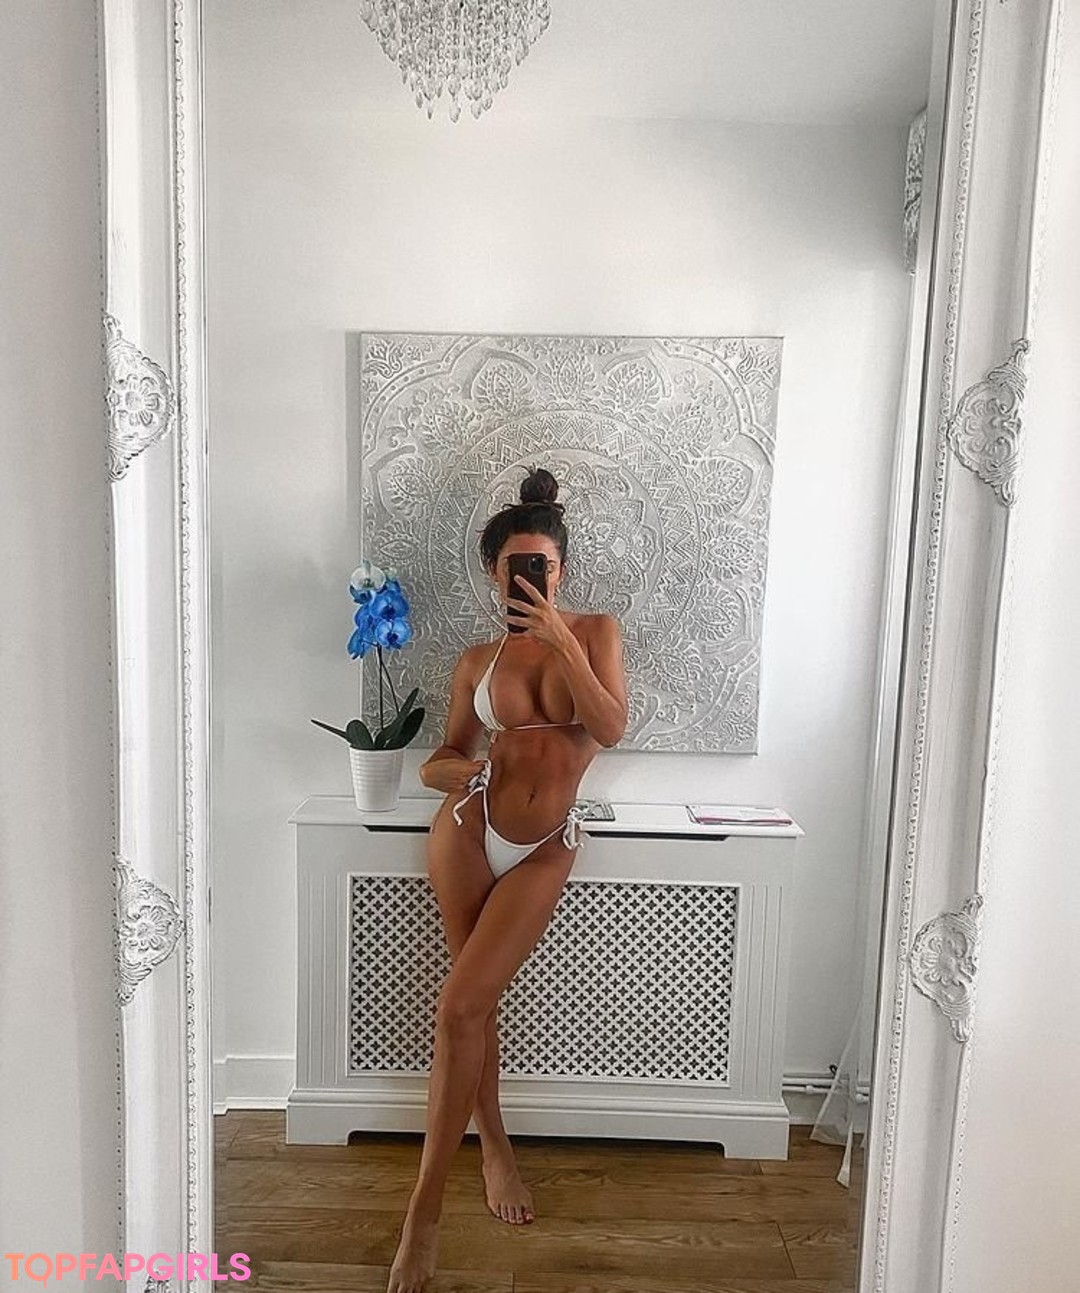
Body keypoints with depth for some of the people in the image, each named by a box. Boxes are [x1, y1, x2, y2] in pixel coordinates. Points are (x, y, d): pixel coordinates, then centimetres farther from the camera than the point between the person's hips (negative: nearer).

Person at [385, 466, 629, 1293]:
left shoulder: (595, 631, -1)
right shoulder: (477, 661, 3)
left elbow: (611, 729, -15)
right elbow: (447, 756, 10)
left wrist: (561, 637, -21)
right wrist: (448, 768, -14)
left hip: (544, 852, -2)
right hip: (469, 831, 2)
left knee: (459, 1008, -6)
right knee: (474, 1003, 13)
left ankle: (426, 1210, 11)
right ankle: (495, 1145, 39)